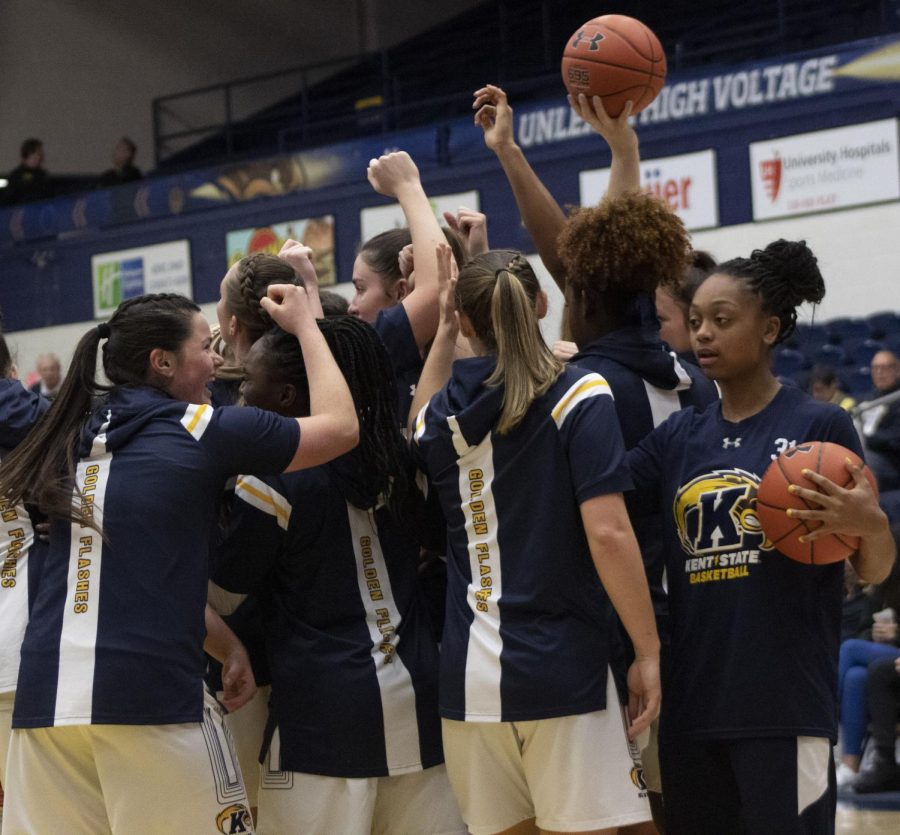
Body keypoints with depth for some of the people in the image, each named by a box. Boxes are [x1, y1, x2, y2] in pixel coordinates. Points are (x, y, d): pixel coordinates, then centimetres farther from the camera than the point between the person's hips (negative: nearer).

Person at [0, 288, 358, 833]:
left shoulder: (81, 440, 19)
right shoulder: (201, 431, 1)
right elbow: (342, 427, 8)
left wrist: (225, 646, 25)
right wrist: (305, 324, 20)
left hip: (47, 695, 6)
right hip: (150, 693, -6)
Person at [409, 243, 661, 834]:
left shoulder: (441, 412, 7)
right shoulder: (579, 396, -7)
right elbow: (607, 533, -15)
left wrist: (446, 326, 32)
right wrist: (648, 650, -9)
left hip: (470, 675, 5)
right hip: (564, 673, -4)